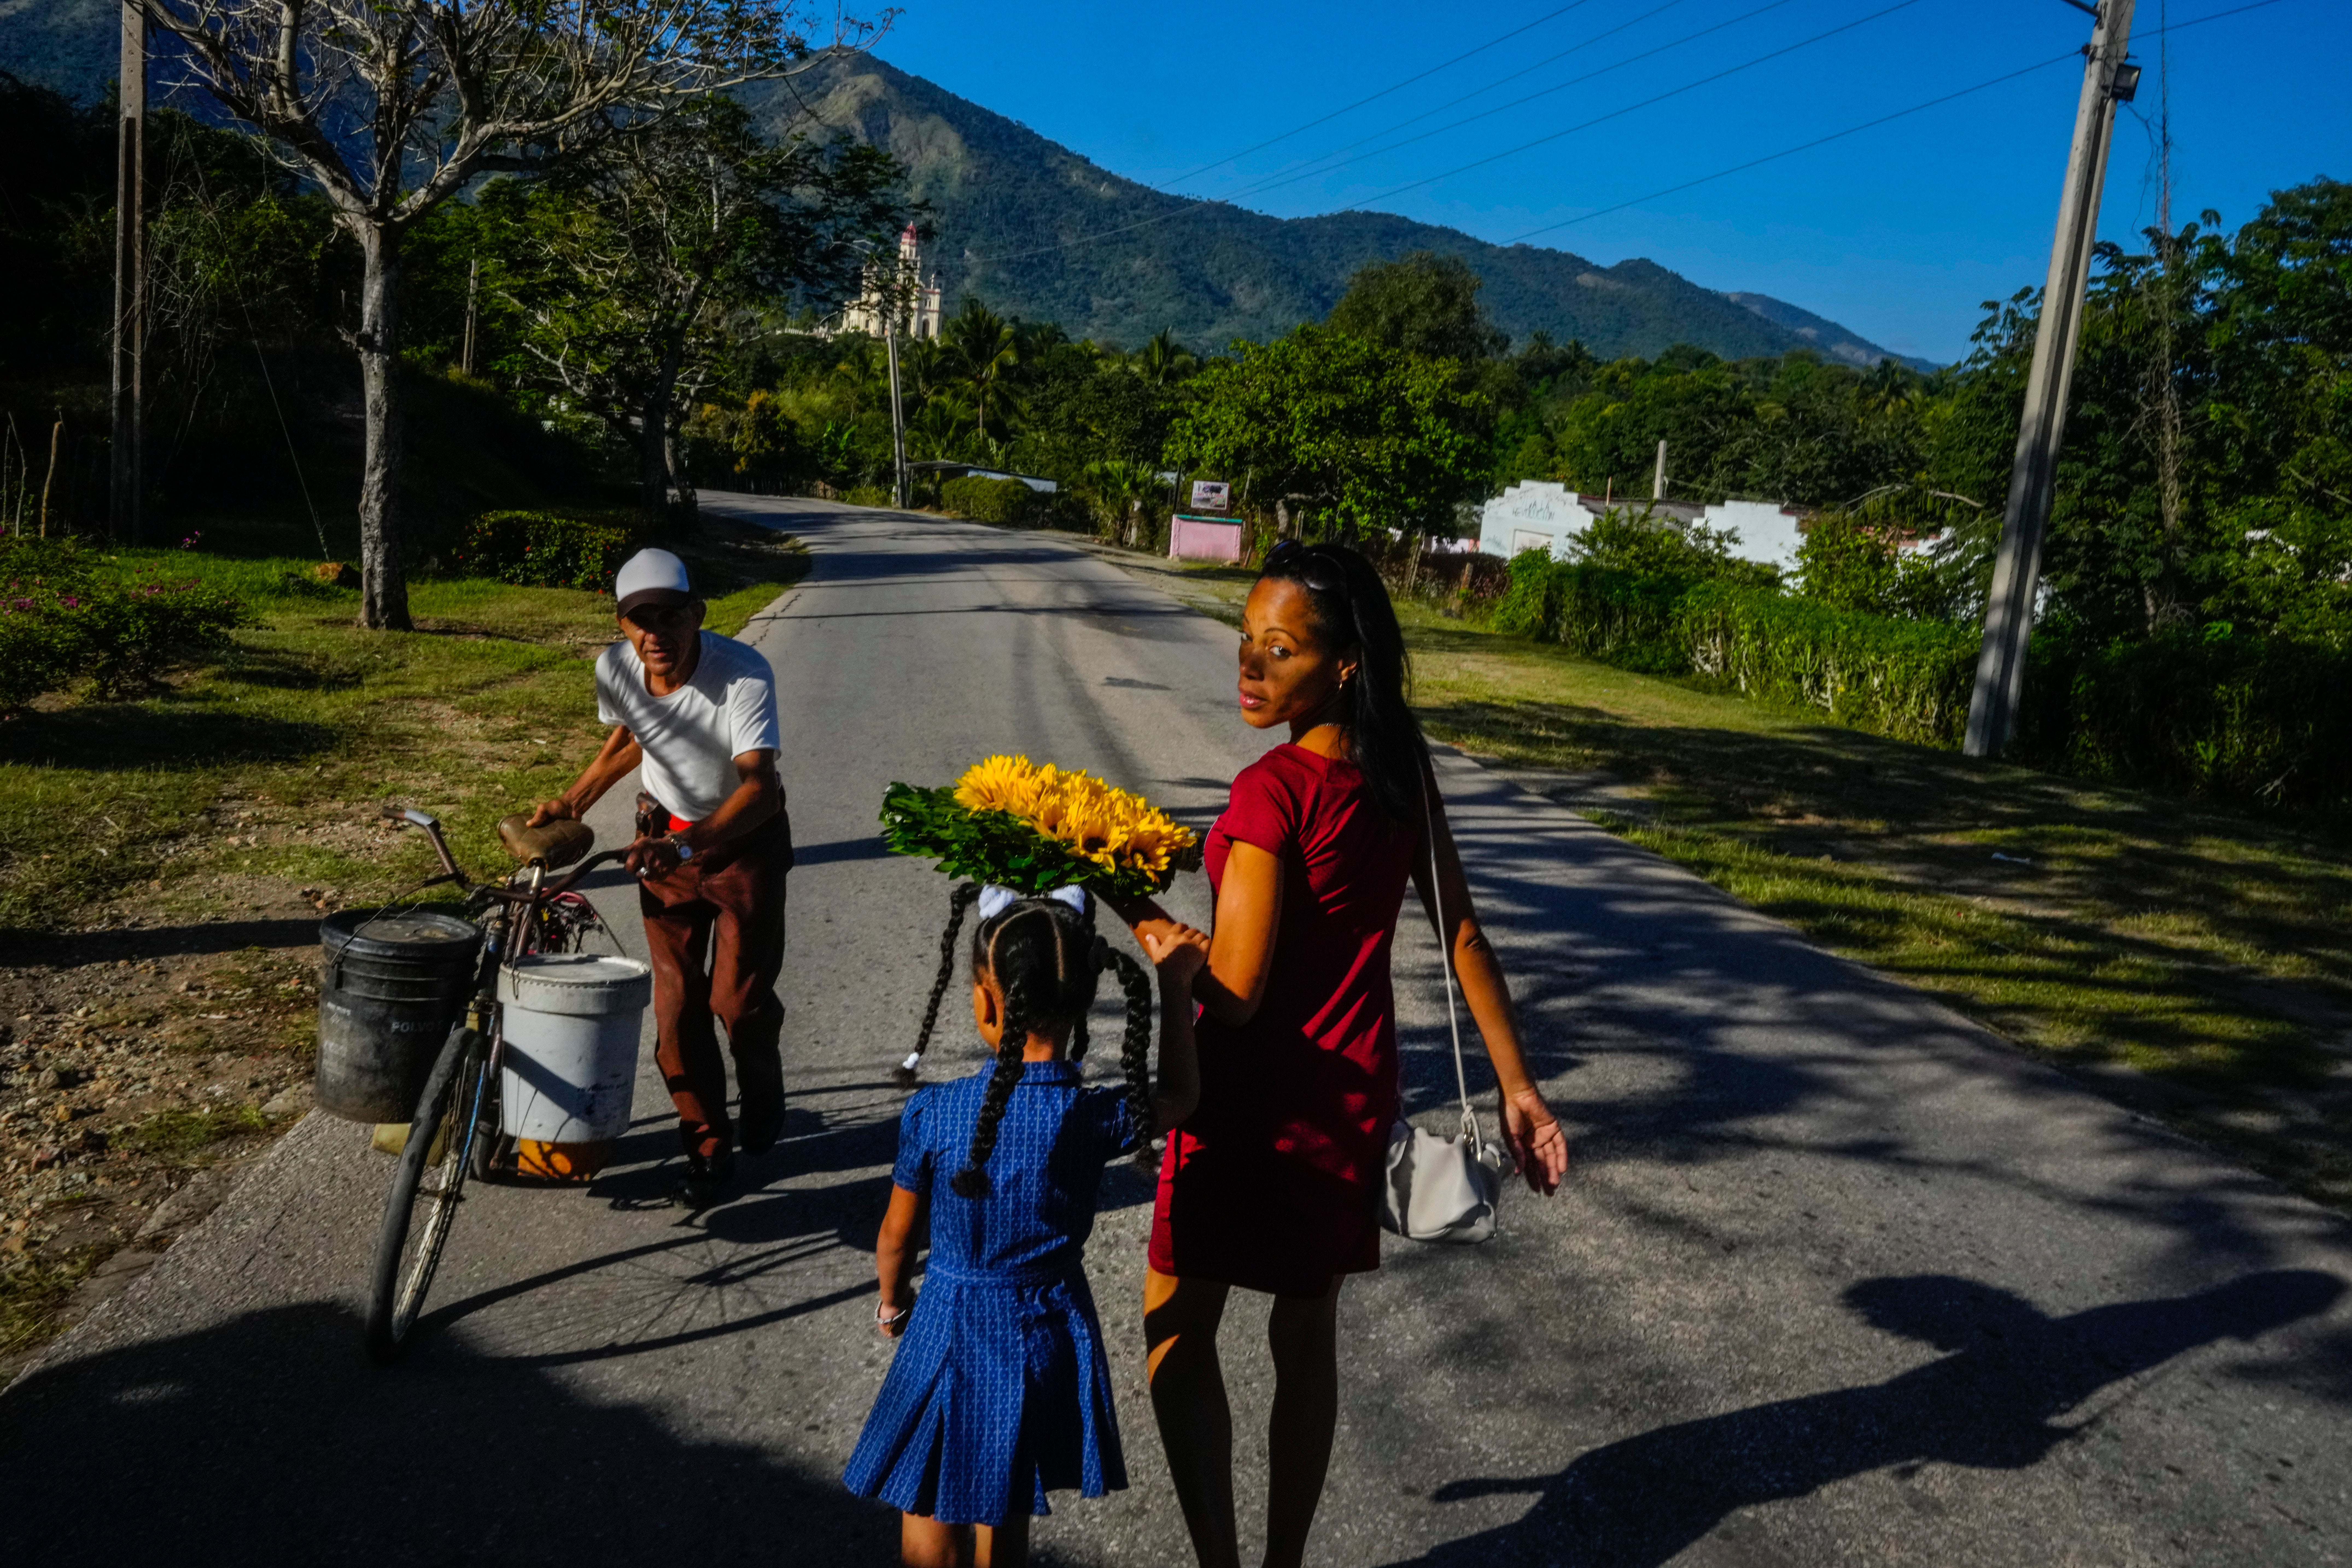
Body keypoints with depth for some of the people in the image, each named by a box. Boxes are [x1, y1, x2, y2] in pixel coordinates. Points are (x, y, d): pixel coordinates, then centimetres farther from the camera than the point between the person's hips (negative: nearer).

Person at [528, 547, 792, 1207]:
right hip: (666, 838, 4)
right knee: (677, 1002, 2)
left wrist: (687, 844, -50)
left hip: (746, 837, -4)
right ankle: (708, 1146, 18)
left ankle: (763, 1107, 31)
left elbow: (758, 785, -37)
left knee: (740, 997, -1)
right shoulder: (614, 668, -13)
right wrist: (573, 800, 3)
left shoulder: (744, 674, -30)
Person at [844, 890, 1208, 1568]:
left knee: (929, 1513, 16)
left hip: (952, 1328, -2)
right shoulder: (1098, 1117, -18)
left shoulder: (932, 1113, -19)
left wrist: (892, 1304, 16)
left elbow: (895, 1239, -5)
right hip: (1049, 1333, 2)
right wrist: (1176, 983, 5)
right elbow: (1181, 1096, 4)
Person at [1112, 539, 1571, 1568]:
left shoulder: (1273, 790, -23)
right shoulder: (1402, 772, -2)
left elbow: (1234, 993, -23)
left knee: (1176, 1330, 12)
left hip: (1259, 1094, -7)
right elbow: (1463, 935, 3)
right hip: (1355, 1088, 7)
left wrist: (1128, 903, -12)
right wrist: (1516, 1086, 8)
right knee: (1308, 1334, 20)